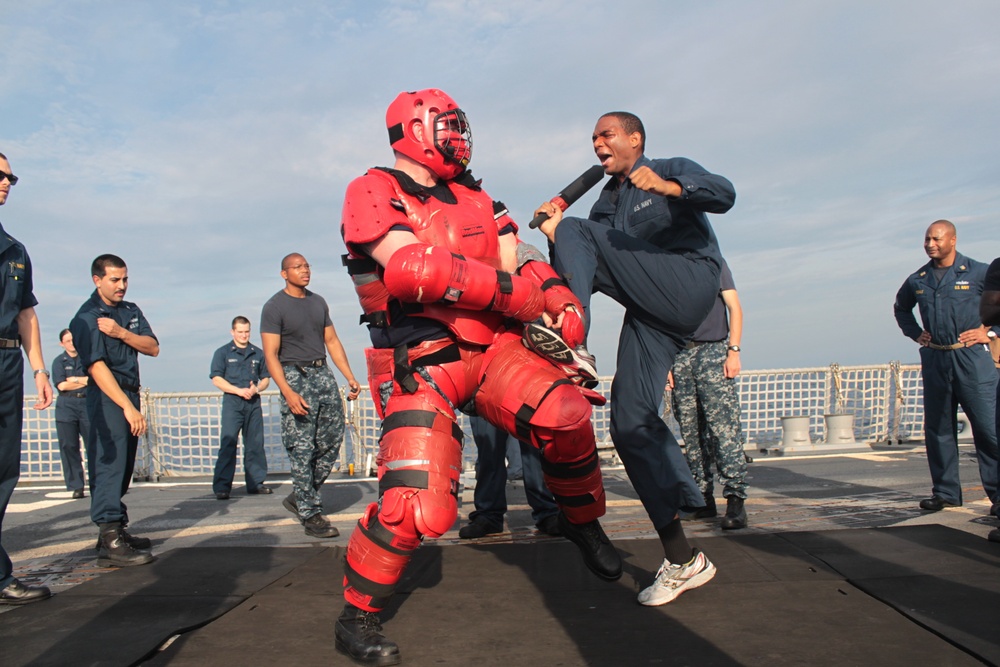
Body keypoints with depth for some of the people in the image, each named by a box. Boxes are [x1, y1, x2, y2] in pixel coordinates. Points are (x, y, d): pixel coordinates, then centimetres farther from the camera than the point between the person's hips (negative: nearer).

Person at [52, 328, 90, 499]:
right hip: (66, 406, 0)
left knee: (94, 445, -4)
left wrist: (75, 379, -5)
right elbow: (61, 385, -3)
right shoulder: (59, 361, 10)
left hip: (88, 404, 0)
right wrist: (86, 380, -1)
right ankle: (76, 486, 2)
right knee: (69, 446, -2)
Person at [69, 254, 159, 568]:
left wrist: (121, 332, -14)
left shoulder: (131, 311, 14)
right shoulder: (87, 318, -9)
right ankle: (109, 541, -13)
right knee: (109, 463, -12)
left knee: (124, 466, 11)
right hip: (106, 397, -8)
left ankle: (118, 531, 19)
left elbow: (153, 348, 4)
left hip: (129, 393, 8)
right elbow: (97, 367, -18)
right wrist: (128, 407, -24)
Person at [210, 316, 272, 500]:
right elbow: (216, 379, -2)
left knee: (255, 444, 6)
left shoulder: (258, 353, 13)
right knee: (228, 444, -8)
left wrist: (256, 389, -7)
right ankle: (221, 487, -8)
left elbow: (265, 378, 15)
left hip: (253, 403, 3)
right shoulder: (223, 353, 5)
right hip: (232, 402, -3)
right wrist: (239, 390, -14)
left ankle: (256, 483, 14)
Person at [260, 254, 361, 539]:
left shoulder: (318, 302, 15)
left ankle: (299, 498, 22)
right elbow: (271, 355, -10)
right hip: (295, 376, -6)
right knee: (302, 450, -6)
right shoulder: (274, 307, -4)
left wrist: (350, 377, 8)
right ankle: (311, 515, -1)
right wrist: (288, 393, -21)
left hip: (323, 373, 6)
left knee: (331, 443, 6)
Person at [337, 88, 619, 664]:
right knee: (420, 504, -16)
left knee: (563, 412, -22)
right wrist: (515, 292, -18)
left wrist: (559, 296, -12)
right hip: (421, 361, -5)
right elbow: (410, 265, -19)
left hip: (492, 346, 5)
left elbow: (520, 259, 10)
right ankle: (357, 617, 9)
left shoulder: (477, 201, 19)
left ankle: (583, 519, 7)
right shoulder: (374, 192, -1)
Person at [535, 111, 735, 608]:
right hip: (648, 315, 6)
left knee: (579, 233, -16)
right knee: (631, 422, -6)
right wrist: (556, 235, -2)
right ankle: (681, 559, 0)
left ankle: (572, 342, -32)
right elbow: (579, 263, 17)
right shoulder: (605, 202, 28)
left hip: (687, 284, -6)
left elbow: (723, 195, -10)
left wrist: (667, 187, -28)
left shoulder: (673, 171, 12)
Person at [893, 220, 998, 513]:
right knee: (938, 429, 7)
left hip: (971, 358, -4)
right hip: (934, 360, 4)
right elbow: (900, 308, 29)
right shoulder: (917, 280, 11)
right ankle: (945, 492, 17)